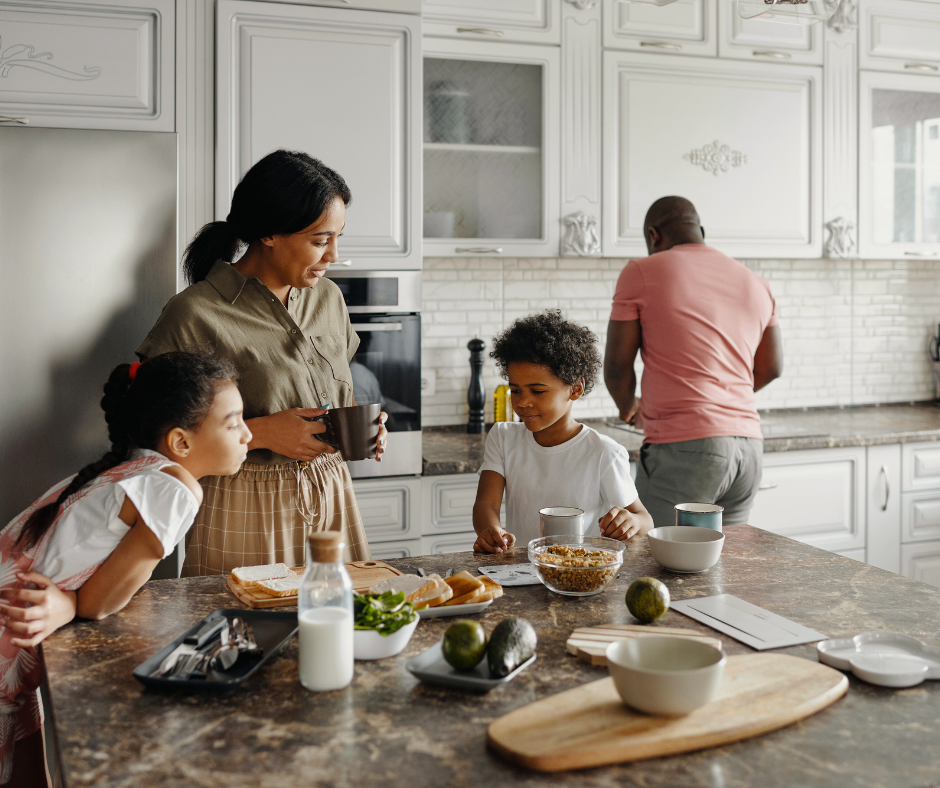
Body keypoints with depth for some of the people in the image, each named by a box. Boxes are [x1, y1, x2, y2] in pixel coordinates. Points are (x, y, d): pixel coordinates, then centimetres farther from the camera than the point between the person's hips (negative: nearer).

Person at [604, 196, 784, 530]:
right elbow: (771, 367, 24)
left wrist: (629, 408, 21)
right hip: (749, 446, 6)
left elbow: (617, 365, 1)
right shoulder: (756, 284, 16)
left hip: (682, 447, -6)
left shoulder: (641, 273, 0)